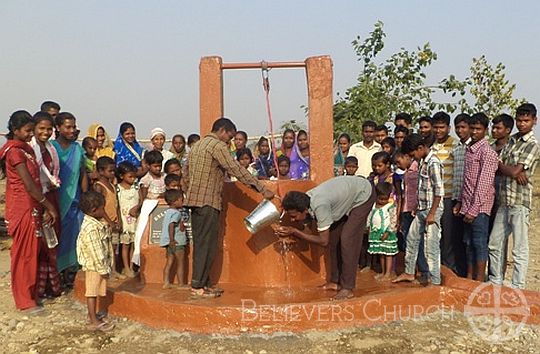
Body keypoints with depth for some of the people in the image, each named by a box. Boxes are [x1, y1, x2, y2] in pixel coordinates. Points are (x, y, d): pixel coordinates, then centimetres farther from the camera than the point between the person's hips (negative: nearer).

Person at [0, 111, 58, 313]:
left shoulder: (26, 148, 13)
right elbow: (29, 184, -19)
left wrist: (44, 207, 6)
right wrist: (49, 206, -13)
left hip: (32, 207, 8)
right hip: (22, 208, -8)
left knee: (31, 251, 15)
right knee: (23, 253, 0)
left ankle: (30, 293, 27)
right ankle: (24, 301, 11)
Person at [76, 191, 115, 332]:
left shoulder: (92, 223, 7)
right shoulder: (91, 228, -26)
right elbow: (95, 251, -25)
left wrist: (104, 266, 21)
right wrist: (102, 269, -19)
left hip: (94, 265, 10)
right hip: (94, 265, -10)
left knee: (93, 292, 19)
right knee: (92, 292, 0)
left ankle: (92, 315, 31)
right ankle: (94, 321, 8)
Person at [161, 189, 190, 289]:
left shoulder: (168, 212, 11)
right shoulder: (176, 213, -17)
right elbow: (171, 225, -28)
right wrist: (172, 240, -29)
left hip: (170, 243, 9)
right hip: (177, 242, -9)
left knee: (169, 262, 13)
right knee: (181, 263, 2)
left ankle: (166, 283, 15)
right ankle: (181, 284, 9)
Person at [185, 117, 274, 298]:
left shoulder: (197, 145, 20)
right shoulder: (218, 146, -8)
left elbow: (188, 176, 21)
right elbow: (237, 171, -16)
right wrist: (263, 189, -15)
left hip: (195, 201, 9)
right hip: (208, 202, -9)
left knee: (201, 244, 11)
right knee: (207, 245, -5)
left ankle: (202, 283, 16)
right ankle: (199, 286, -2)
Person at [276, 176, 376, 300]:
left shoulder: (319, 206, -39)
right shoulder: (305, 200, -15)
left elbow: (323, 241, -31)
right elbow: (308, 230, -5)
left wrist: (294, 232, -31)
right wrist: (288, 232, -23)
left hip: (363, 195, -8)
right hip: (348, 194, 8)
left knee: (348, 240, -15)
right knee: (333, 237, 6)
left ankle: (347, 288, -9)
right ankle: (335, 281, 16)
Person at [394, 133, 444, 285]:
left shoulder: (433, 163, -17)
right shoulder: (423, 161, 11)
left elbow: (439, 191, -20)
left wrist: (432, 214, -20)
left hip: (432, 210, -10)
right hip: (422, 209, 10)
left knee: (431, 246, -3)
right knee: (411, 238, 17)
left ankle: (435, 281, 8)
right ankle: (409, 273, 30)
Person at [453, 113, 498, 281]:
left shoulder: (487, 152, -12)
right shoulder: (469, 149, 14)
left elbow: (484, 184, -17)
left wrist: (473, 210, -19)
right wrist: (460, 201, 16)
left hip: (479, 206, -8)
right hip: (468, 205, 8)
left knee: (480, 243, -2)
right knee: (469, 242, 13)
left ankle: (479, 281, 5)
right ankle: (469, 277, 22)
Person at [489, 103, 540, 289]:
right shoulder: (512, 140, 14)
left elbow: (514, 171, -16)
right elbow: (498, 166, 6)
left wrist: (500, 165, 1)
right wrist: (514, 173, -11)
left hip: (520, 202, -8)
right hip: (504, 201, 8)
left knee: (520, 250, 0)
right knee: (494, 244, 14)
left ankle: (517, 289, 8)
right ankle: (495, 282, 27)